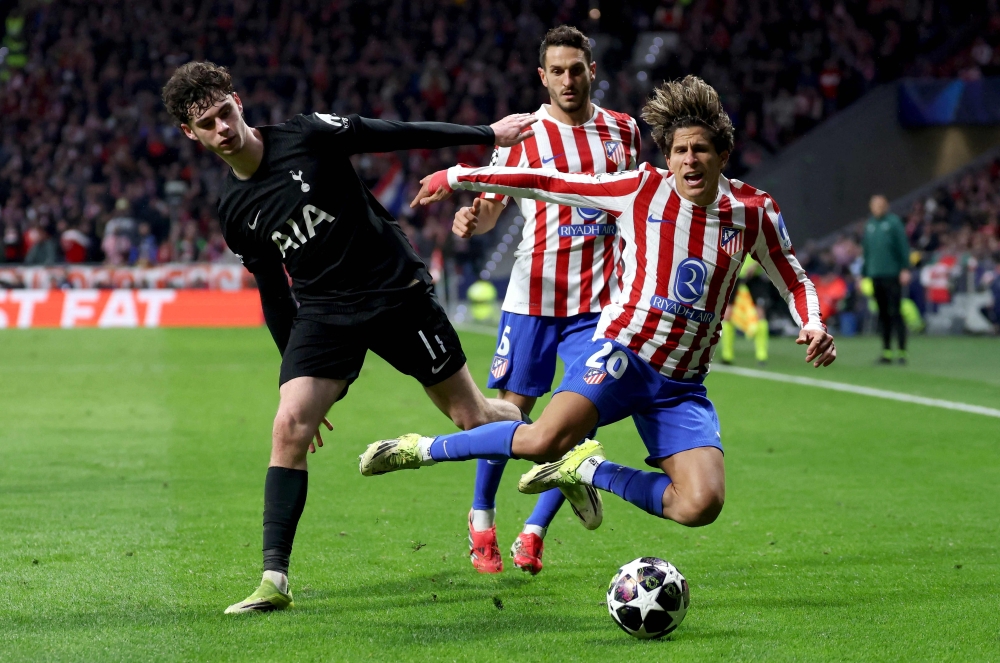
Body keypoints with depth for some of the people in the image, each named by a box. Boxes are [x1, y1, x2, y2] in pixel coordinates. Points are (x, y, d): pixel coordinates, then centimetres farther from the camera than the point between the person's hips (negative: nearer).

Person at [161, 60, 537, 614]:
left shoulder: (309, 135, -11)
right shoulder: (234, 211, 2)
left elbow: (403, 135, -5)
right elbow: (273, 293, 13)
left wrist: (488, 134, -3)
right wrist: (299, 368, 16)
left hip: (397, 292, -3)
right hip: (324, 313, 3)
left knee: (473, 417, 2)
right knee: (289, 427, -17)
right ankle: (274, 581, -16)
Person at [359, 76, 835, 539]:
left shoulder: (754, 212, 2)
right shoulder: (641, 189, -5)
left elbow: (794, 282, 16)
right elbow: (546, 184, 0)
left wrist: (812, 326, -5)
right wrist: (458, 177, 0)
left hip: (683, 386, 3)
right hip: (623, 353, -3)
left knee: (701, 506, -16)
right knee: (546, 441, -30)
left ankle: (590, 471, 7)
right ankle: (426, 450, -8)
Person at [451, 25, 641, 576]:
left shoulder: (622, 131, 8)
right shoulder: (523, 136, -1)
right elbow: (490, 205, -2)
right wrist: (471, 219, -24)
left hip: (597, 300, 2)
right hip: (533, 295, -2)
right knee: (511, 410, 2)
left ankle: (534, 532, 3)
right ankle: (481, 521, 22)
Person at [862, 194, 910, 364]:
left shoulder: (893, 222, -4)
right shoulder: (869, 224, 13)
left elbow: (903, 246, -8)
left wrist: (905, 269, -16)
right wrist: (863, 274, 16)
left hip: (892, 275, -5)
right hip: (875, 276, 5)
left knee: (894, 313, -7)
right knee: (882, 315, 8)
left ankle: (902, 351, -5)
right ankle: (886, 351, 12)